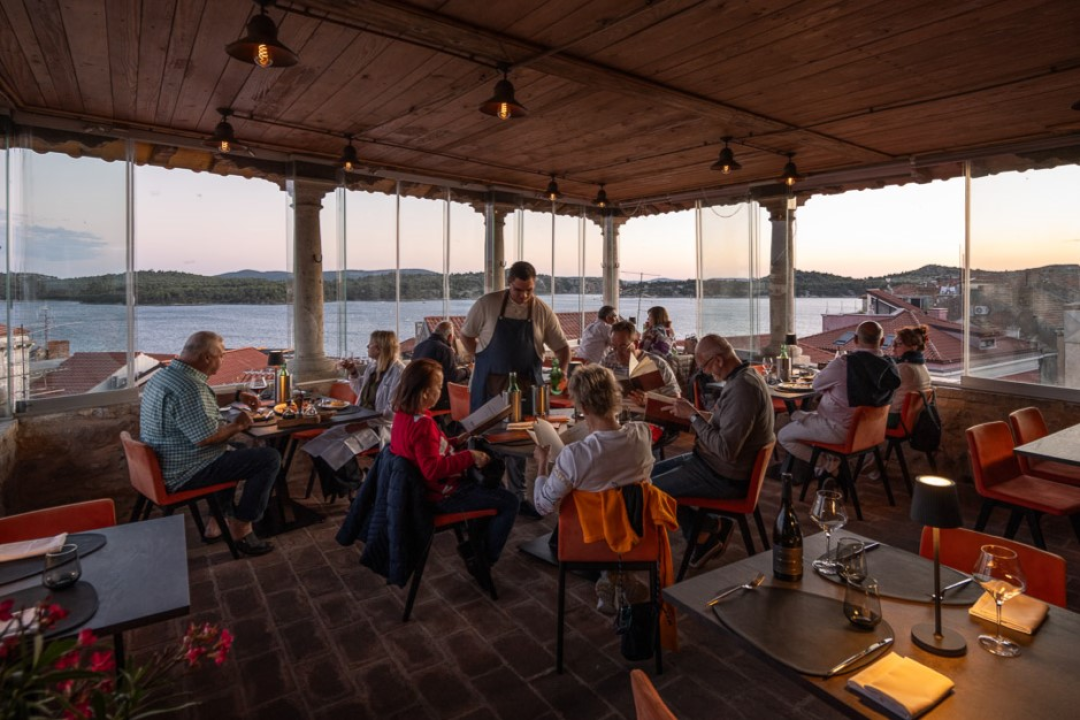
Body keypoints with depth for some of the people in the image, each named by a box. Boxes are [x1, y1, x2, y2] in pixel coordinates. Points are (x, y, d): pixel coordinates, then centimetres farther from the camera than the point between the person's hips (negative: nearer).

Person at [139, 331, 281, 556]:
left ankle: (219, 521, 29)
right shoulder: (189, 387, -26)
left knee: (232, 452, 34)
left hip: (162, 465, 11)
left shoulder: (164, 374, 8)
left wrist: (237, 397, 20)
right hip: (184, 473, -11)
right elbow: (206, 437, -29)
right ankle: (241, 528, 0)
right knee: (270, 458, -13)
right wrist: (237, 426, -12)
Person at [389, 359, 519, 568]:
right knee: (509, 502, -6)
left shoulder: (403, 414, 1)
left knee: (488, 486, 28)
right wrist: (469, 457, -29)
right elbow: (433, 469, -33)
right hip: (443, 495, -10)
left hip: (431, 487, 10)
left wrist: (453, 442, 11)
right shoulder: (422, 424, -29)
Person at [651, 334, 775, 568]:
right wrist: (690, 412, 5)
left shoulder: (743, 387, -27)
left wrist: (693, 416, -22)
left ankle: (704, 537, 9)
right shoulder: (743, 377, 4)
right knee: (653, 471, 15)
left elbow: (726, 450, -30)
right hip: (716, 462, 10)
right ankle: (706, 529, 15)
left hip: (725, 477, -10)